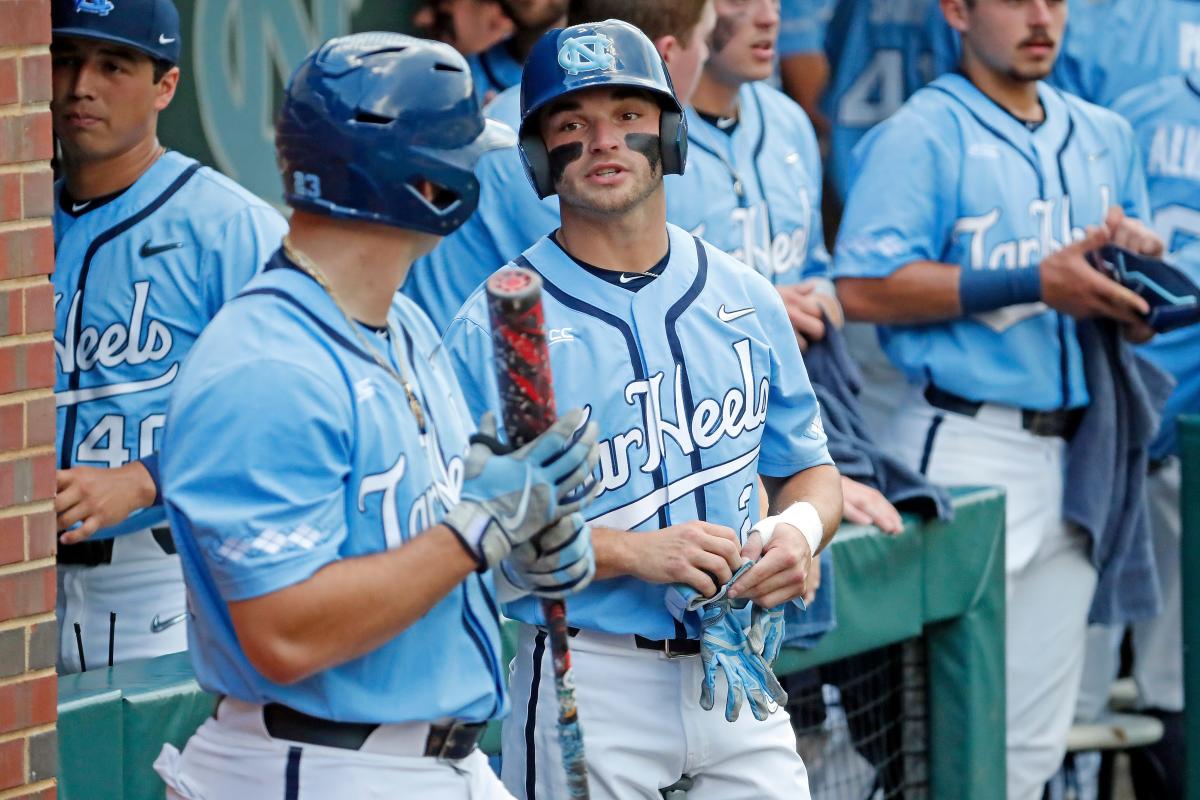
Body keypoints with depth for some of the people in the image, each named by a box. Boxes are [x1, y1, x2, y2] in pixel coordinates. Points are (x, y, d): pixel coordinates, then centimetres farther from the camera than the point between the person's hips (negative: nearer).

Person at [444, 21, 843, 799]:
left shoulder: (747, 300, 9)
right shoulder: (499, 325, -6)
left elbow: (810, 470, 17)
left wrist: (801, 526, -7)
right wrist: (629, 552, -21)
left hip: (741, 674, 4)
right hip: (589, 686, -4)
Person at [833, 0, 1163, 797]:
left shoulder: (1104, 135, 16)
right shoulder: (921, 134, -6)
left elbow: (1125, 269, 25)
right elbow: (864, 288, -17)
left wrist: (1138, 254, -1)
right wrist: (1033, 283, -20)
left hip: (1075, 453, 7)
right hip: (968, 449, -7)